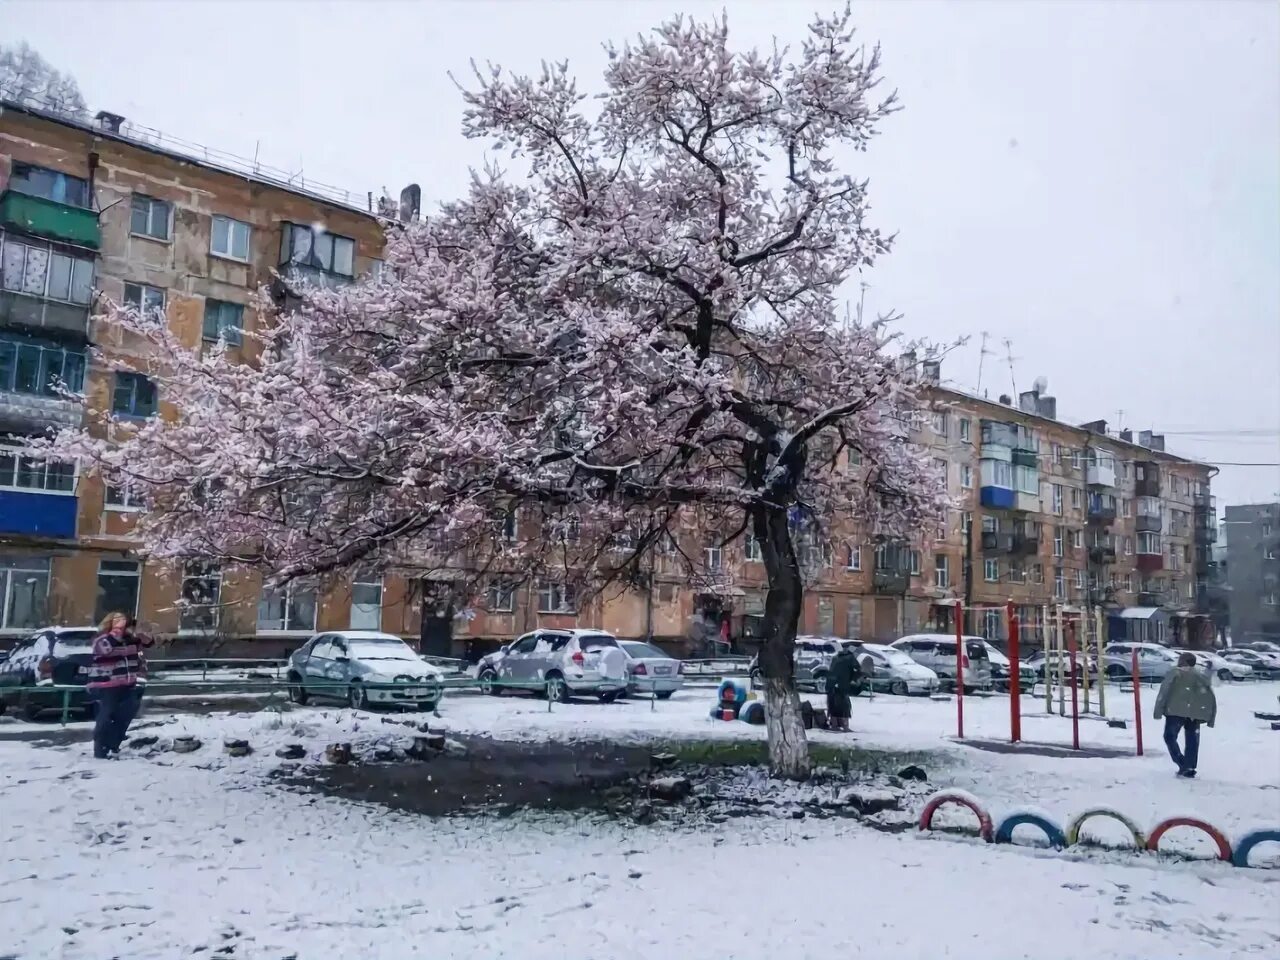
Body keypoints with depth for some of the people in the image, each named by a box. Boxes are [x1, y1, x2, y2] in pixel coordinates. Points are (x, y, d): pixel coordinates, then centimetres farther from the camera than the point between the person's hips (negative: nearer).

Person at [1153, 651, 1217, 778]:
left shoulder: (1175, 673, 10)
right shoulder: (1201, 676, 23)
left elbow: (1164, 692, -4)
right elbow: (1211, 698, 17)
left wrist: (1158, 711, -5)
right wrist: (1211, 719, 19)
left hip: (1177, 711, -4)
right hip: (1196, 713, 4)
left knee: (1170, 736, 7)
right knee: (1192, 741, 13)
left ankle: (1183, 765, -8)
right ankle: (1189, 768, 8)